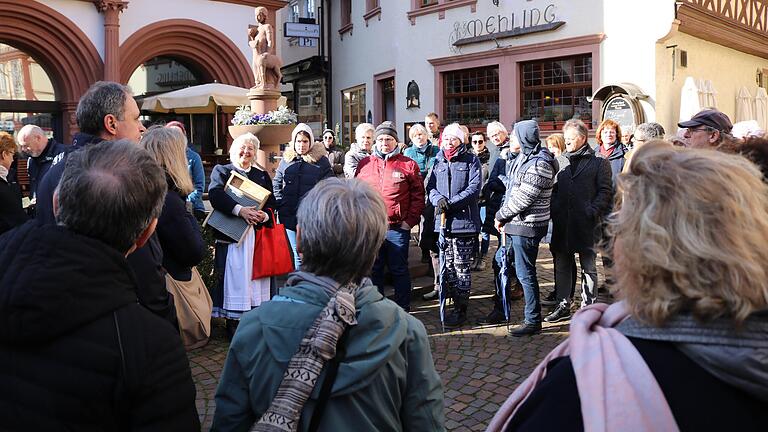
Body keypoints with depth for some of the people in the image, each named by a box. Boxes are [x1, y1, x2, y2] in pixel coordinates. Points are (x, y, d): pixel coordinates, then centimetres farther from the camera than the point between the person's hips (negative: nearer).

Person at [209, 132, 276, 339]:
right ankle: (233, 324, 0)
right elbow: (215, 195, -11)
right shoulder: (221, 171, 8)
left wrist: (265, 215, -11)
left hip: (258, 235, 4)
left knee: (257, 277, 2)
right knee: (235, 278, -6)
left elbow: (272, 203, 12)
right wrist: (240, 210, -24)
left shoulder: (262, 175, 19)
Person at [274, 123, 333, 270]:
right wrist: (281, 204, 4)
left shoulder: (321, 160, 2)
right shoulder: (286, 160, 10)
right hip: (290, 215, 3)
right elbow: (276, 184, 16)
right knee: (298, 255, 11)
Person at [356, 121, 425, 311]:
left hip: (398, 227, -2)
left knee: (399, 270, 6)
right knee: (374, 270, 12)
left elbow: (418, 195, 0)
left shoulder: (408, 165, 1)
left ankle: (403, 309, 16)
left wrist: (410, 220, -7)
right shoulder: (364, 164, 8)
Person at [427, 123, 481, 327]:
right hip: (443, 221, 5)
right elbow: (430, 186, 10)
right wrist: (438, 199, -13)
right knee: (447, 266, 10)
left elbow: (474, 188, -8)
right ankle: (456, 304, 22)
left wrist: (452, 202, -16)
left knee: (461, 266, -2)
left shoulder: (470, 160, 0)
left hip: (464, 220, -5)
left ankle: (461, 309, 5)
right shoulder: (438, 161, 15)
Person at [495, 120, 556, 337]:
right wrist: (504, 216, 6)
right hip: (517, 224, 10)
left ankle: (533, 320, 7)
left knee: (525, 272, -2)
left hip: (526, 226, -10)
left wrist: (501, 215, -10)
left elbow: (523, 198, -21)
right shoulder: (525, 157, 13)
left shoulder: (538, 164, -19)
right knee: (521, 270, 18)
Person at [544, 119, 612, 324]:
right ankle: (563, 305, 20)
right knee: (562, 265, 10)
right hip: (562, 223, 4)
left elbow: (605, 192, -4)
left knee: (588, 267, 7)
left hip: (586, 223, -4)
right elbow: (553, 189, 17)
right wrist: (554, 209, 3)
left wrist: (593, 211, -16)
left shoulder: (599, 162, 1)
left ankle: (589, 307, 16)